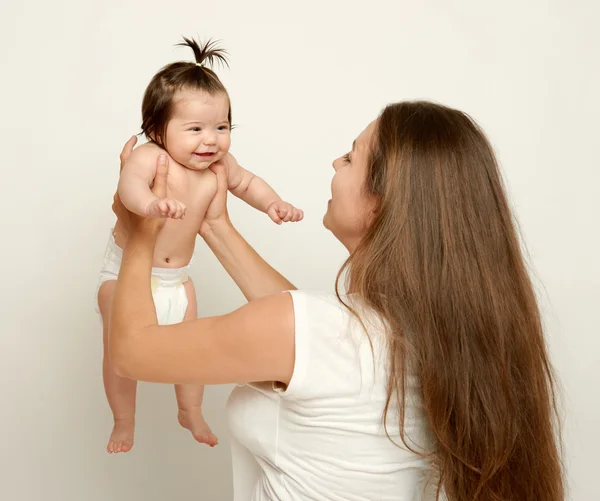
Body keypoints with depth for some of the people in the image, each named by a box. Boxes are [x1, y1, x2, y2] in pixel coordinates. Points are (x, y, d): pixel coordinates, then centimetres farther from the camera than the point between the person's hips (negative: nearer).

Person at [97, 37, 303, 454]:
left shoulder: (218, 168, -10)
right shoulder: (149, 156, -28)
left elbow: (247, 183, 9)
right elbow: (129, 182, -49)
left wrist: (273, 203, -9)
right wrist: (151, 205, -70)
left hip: (178, 277, 5)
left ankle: (191, 413, 38)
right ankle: (124, 423, 27)